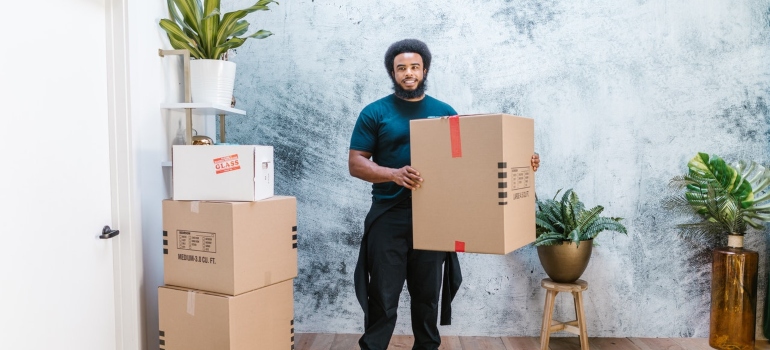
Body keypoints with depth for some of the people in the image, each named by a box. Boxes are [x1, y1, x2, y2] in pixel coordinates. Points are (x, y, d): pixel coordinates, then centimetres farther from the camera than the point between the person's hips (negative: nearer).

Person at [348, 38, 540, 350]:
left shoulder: (445, 112, 9)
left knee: (428, 295, 13)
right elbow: (355, 162, -4)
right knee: (382, 298, 1)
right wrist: (394, 174, -22)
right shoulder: (375, 113, 0)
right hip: (388, 217, -2)